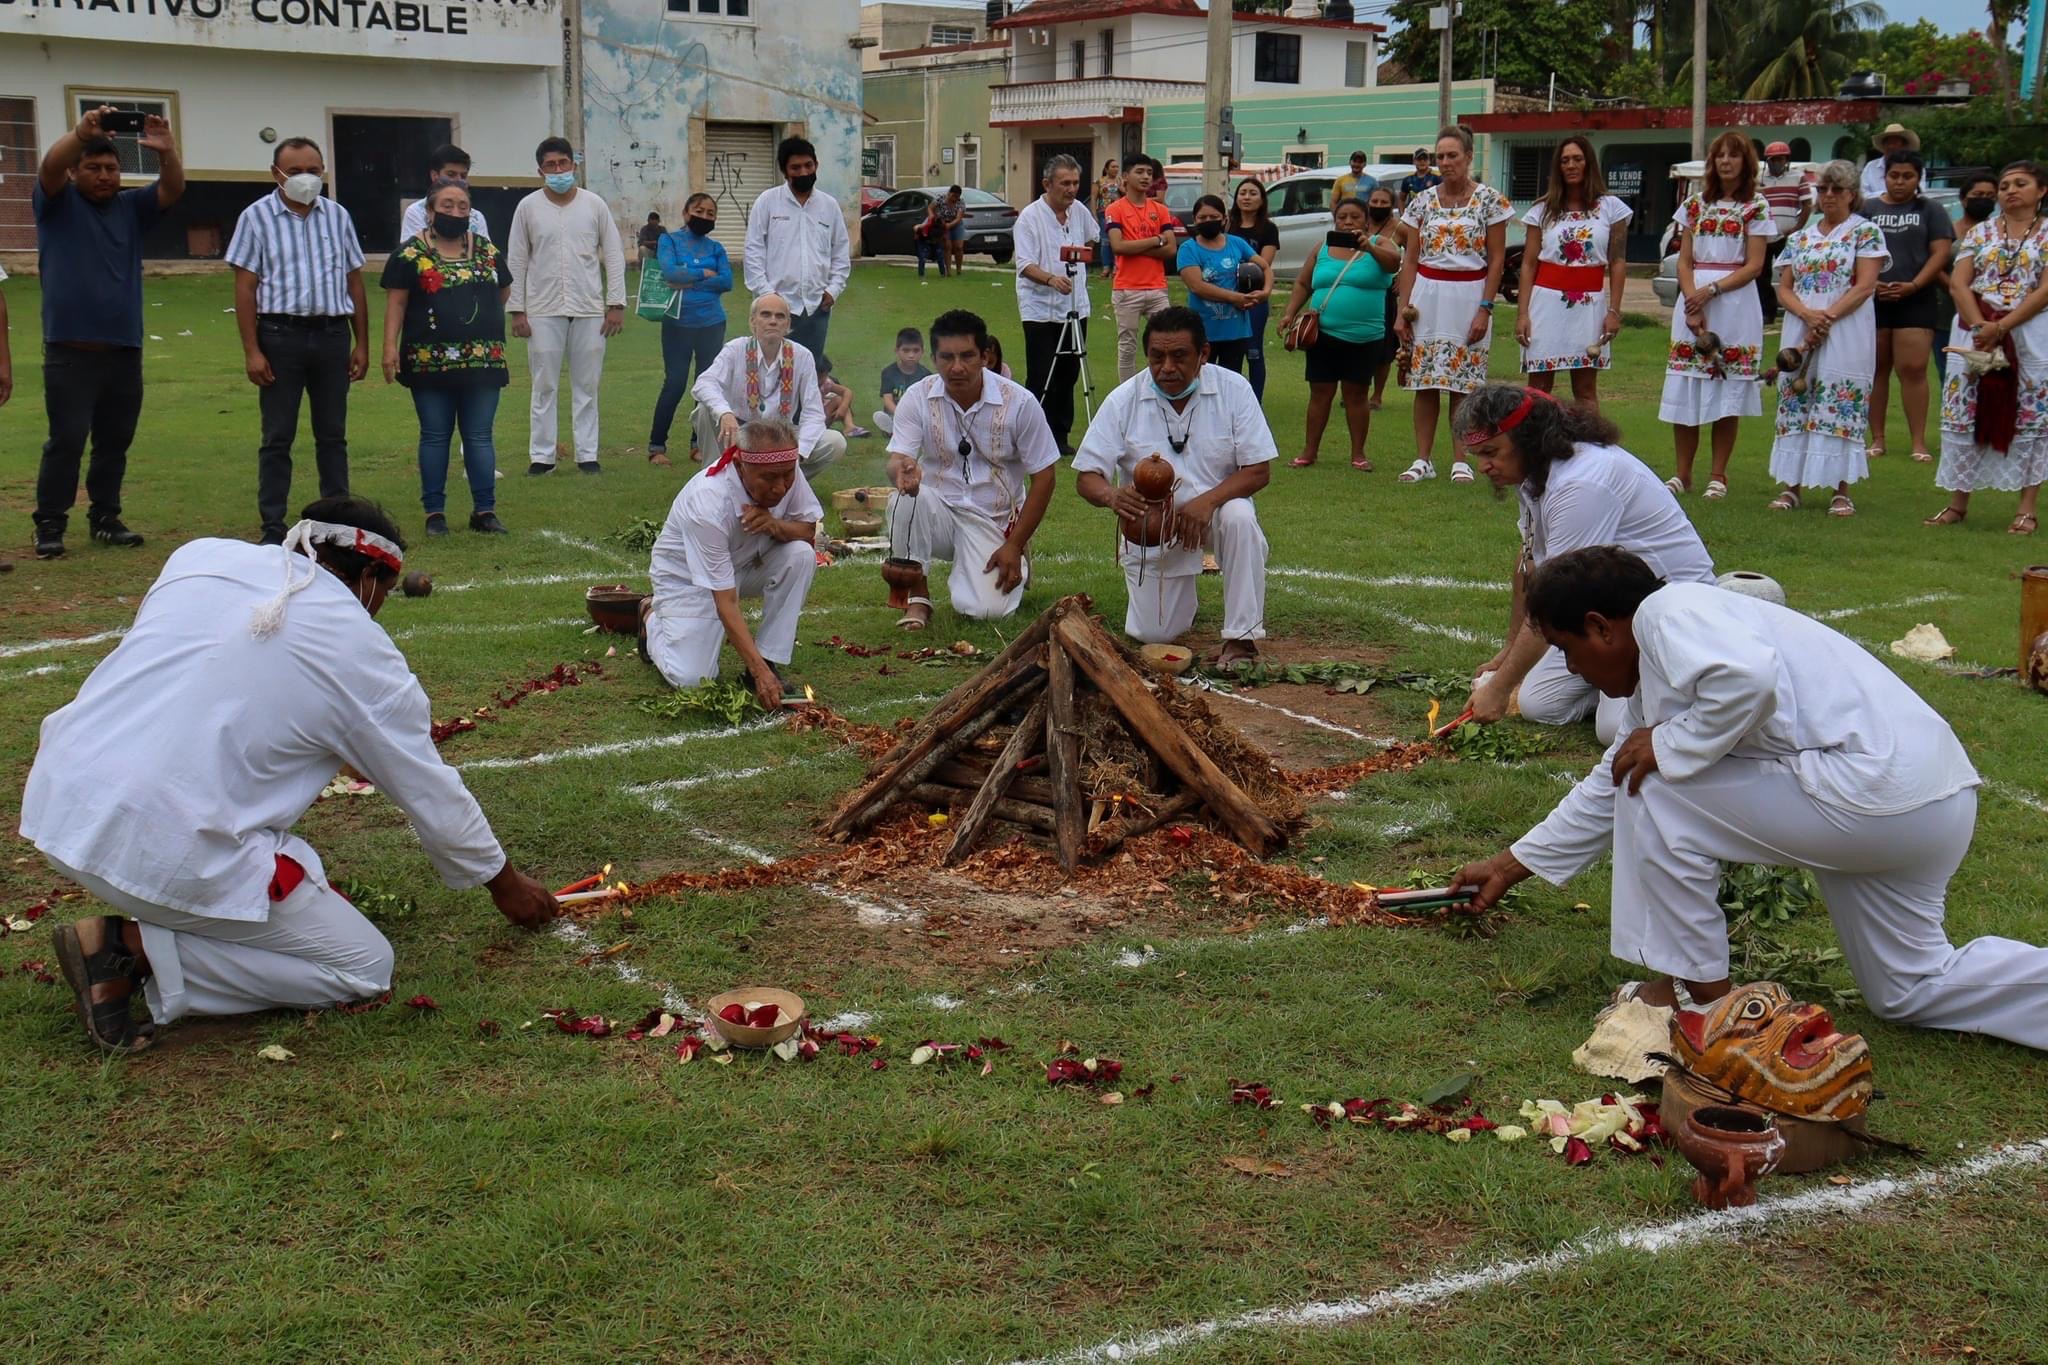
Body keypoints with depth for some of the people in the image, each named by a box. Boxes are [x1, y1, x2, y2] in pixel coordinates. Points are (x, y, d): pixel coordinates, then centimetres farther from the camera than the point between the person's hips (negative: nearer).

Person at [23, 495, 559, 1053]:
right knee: (365, 967, 5)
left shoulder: (200, 554, 9)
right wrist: (505, 881, 25)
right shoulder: (363, 652, -2)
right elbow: (435, 798, 9)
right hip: (163, 852, -7)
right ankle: (134, 946, -5)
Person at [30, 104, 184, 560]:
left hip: (124, 350, 4)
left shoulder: (131, 207, 12)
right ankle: (50, 525, -1)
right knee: (67, 440, -7)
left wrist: (167, 153, -24)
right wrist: (82, 132, -34)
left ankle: (105, 518, 20)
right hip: (70, 350, -4)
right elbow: (50, 166, -15)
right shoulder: (56, 203, 4)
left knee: (115, 441, 9)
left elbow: (173, 190, -3)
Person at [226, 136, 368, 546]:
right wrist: (252, 351, -10)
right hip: (281, 333, -3)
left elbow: (354, 283, 13)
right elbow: (245, 288, -3)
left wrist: (361, 344, 8)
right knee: (278, 437, 0)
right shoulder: (257, 217, 0)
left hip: (332, 333, 3)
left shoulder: (338, 216, 10)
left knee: (333, 434, 8)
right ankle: (273, 527, 4)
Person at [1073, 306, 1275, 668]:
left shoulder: (1234, 390, -13)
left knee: (1239, 519, -37)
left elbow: (1258, 471, -14)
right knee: (1152, 635, -3)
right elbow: (1086, 478, -13)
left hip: (1214, 509, -1)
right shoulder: (1122, 401, -12)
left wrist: (1207, 502, -31)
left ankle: (1241, 637, -22)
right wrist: (1112, 496, -38)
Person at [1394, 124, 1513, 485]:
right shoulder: (1423, 200, 6)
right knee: (1425, 381, 3)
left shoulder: (1490, 199, -2)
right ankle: (1423, 460, 9)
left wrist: (1485, 309, -10)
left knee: (1463, 383, 0)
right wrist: (1402, 310, 1)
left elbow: (1497, 259, -3)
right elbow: (1410, 259, 7)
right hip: (1427, 296, 3)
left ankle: (1460, 461, 8)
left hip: (1469, 296, -3)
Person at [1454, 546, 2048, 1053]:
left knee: (1658, 789, -5)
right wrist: (1511, 865, 37)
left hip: (1874, 790, -11)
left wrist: (1670, 747, -15)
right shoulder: (1655, 671, 22)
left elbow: (1750, 678, -31)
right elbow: (1609, 790, 32)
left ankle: (1698, 987, 4)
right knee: (1915, 992, 22)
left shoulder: (1667, 613, -10)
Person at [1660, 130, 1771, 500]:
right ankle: (1683, 473, 9)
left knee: (1728, 393, 0)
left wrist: (1712, 291, -15)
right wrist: (1692, 302, -8)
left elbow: (1754, 265, -4)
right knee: (1685, 391, 1)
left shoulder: (1756, 207, 2)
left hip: (1735, 301, -3)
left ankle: (1718, 475, 7)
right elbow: (1684, 261, 7)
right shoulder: (1695, 204, 11)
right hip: (1693, 298, 3)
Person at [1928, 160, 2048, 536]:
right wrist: (1980, 327, -13)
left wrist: (2000, 328, -17)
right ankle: (1958, 502, 9)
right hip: (1973, 331, 3)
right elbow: (1958, 283, 2)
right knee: (1963, 413, 1)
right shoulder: (1979, 232, 11)